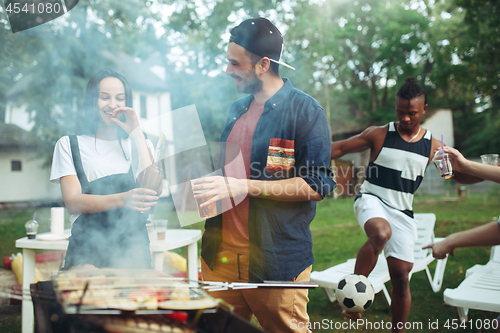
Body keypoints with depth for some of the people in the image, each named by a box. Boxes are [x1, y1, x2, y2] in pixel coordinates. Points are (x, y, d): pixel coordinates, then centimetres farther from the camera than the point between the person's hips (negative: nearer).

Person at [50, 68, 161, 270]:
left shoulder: (139, 145, 20)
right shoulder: (69, 145, 13)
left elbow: (152, 191, -1)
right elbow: (73, 202, -3)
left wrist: (137, 133, 1)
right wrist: (122, 199, -23)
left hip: (133, 251, 2)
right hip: (87, 251, -1)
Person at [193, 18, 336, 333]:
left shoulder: (305, 110, -7)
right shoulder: (237, 110, 16)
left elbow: (316, 185, -15)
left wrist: (244, 187, -19)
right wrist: (202, 183, 8)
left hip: (276, 259, -6)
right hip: (221, 253, 6)